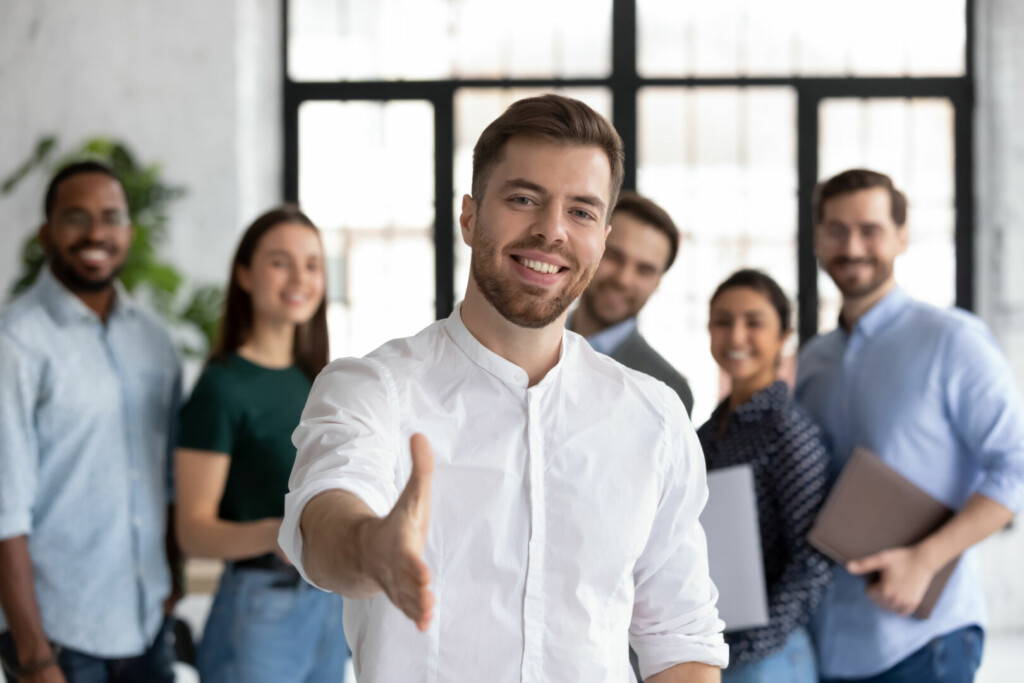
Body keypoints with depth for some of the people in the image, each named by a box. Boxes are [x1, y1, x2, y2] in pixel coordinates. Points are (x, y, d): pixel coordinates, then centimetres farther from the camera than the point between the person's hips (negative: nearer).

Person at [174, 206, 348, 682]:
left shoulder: (314, 379, 10)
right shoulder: (223, 387, -11)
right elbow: (194, 530, -15)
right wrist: (275, 535, -30)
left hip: (330, 603, 7)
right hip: (260, 610, -7)